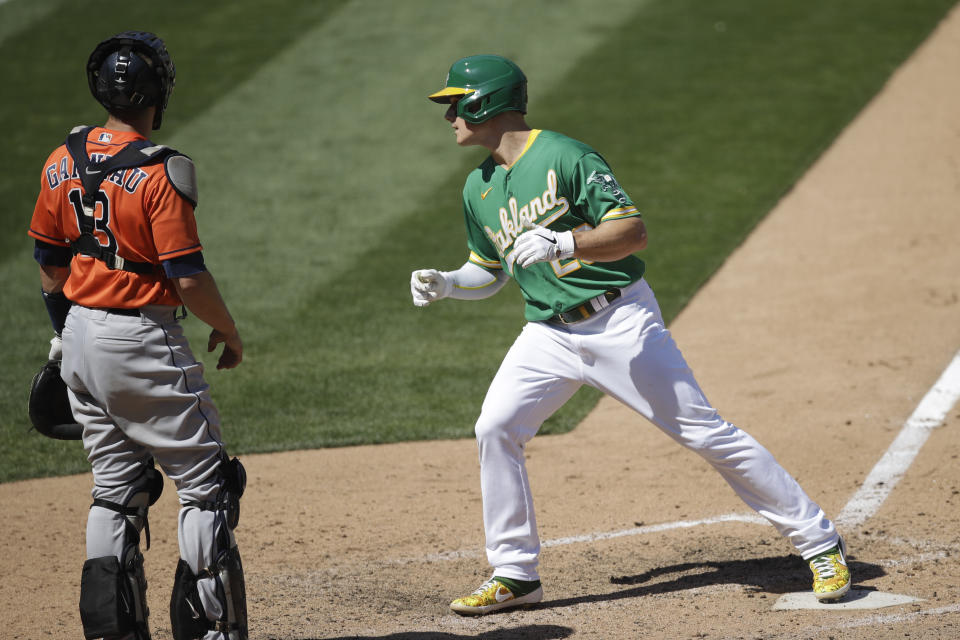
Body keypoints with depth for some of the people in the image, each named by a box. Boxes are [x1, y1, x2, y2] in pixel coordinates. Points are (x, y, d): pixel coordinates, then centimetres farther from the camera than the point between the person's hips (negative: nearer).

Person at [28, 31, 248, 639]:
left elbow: (50, 265, 12)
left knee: (117, 487, 16)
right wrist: (229, 331, -2)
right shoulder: (160, 172, -18)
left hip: (80, 338, 7)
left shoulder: (62, 163, 3)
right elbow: (188, 276, -18)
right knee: (206, 483, 3)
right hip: (144, 344, -7)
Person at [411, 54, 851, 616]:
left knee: (706, 432, -6)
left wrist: (561, 244, -33)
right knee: (496, 428, -11)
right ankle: (516, 576, 1)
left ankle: (821, 543, 2)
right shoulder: (479, 188, 9)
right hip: (548, 333, 7)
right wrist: (446, 284, 2)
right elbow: (489, 272, 22)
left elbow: (634, 231, -20)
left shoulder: (564, 157, -14)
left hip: (621, 321, -6)